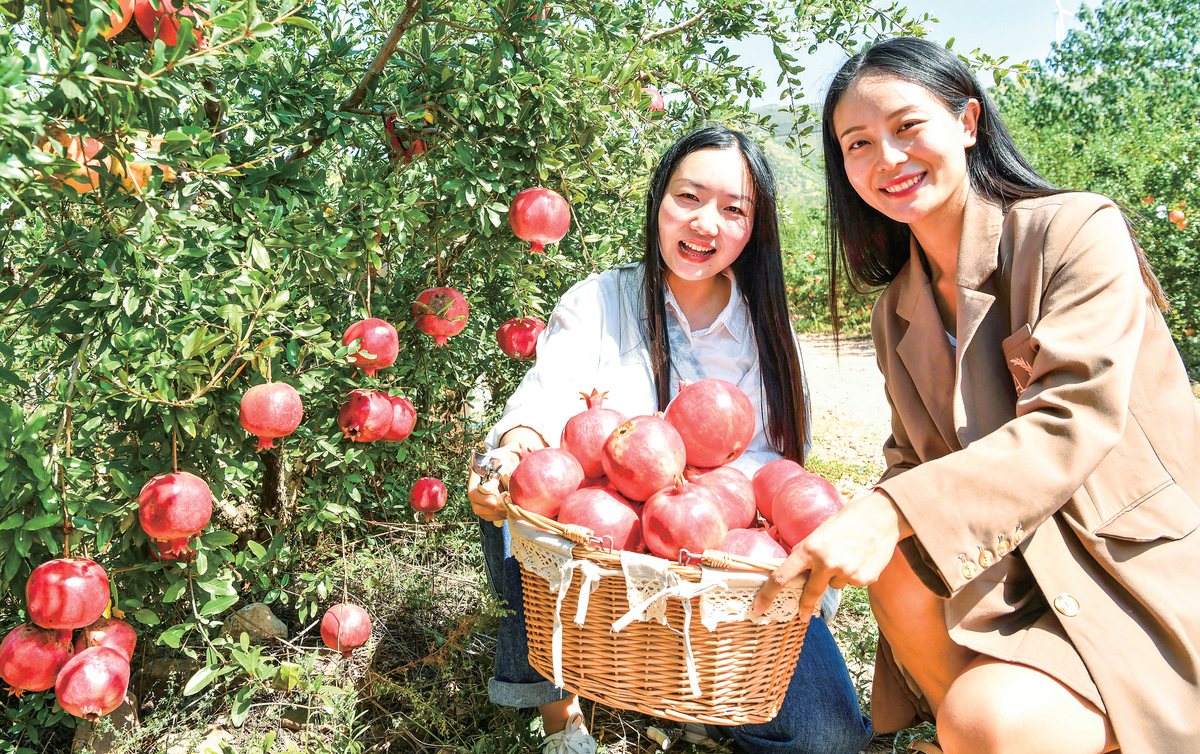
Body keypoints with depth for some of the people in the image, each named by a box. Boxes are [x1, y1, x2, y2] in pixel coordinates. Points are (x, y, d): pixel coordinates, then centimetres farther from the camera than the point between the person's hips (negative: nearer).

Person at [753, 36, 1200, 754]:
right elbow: (915, 464, 8)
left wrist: (892, 510, -33)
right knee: (900, 567, -26)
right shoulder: (896, 315, 8)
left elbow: (1072, 425, -22)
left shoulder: (1080, 230, -10)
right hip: (1016, 570, 5)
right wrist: (859, 520, -16)